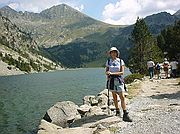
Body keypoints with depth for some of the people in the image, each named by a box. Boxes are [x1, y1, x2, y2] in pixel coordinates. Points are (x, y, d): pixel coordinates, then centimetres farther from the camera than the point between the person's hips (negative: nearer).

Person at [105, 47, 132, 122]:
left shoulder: (120, 61, 0)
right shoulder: (108, 61, 7)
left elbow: (122, 72, -7)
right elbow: (106, 71, 12)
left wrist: (112, 73, -16)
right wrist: (107, 73, -11)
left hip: (119, 80, -2)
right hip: (111, 80, 2)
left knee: (122, 97, -10)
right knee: (114, 96, 9)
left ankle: (125, 114, -9)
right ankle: (117, 111, 26)